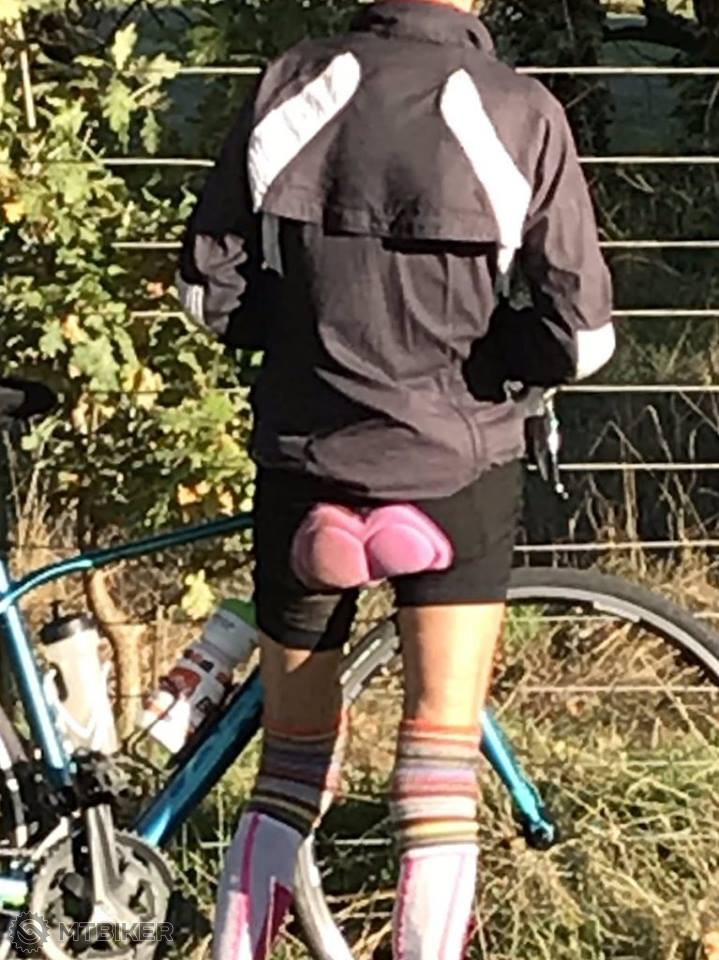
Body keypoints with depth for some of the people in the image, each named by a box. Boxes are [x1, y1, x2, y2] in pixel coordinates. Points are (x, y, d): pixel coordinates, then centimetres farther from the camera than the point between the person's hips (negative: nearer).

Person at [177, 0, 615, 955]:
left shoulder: (292, 85, -5)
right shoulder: (519, 114, -13)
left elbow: (210, 288, 0)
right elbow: (581, 333, -13)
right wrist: (477, 355, 6)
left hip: (305, 465, 3)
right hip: (455, 468, -3)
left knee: (293, 757, 17)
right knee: (443, 761, 3)